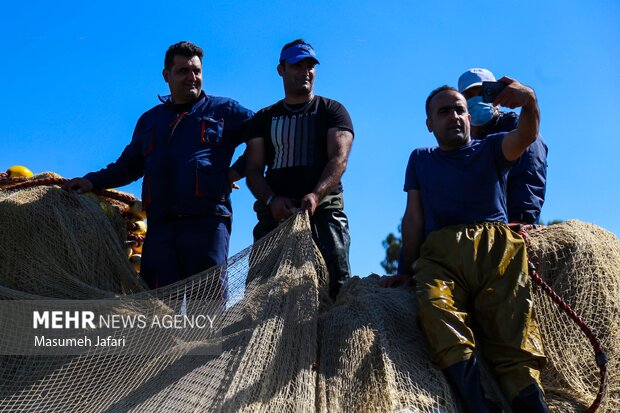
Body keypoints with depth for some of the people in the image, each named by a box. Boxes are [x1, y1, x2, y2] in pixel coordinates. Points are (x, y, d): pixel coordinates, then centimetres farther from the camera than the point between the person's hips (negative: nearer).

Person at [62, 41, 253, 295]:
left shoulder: (223, 110, 16)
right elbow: (128, 165, 32)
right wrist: (93, 181, 18)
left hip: (207, 221, -3)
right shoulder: (150, 120, 28)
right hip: (160, 226, 3)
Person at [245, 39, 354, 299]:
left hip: (324, 209, -2)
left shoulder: (332, 111, 14)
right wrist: (271, 199, -11)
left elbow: (339, 159, -2)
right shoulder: (264, 118, 22)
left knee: (335, 282, -18)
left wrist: (316, 195, -21)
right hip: (276, 210, 2)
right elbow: (253, 169, 12)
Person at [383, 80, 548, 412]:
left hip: (497, 247, 1)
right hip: (440, 253, 0)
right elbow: (413, 217, 20)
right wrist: (407, 271, 8)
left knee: (512, 332, -23)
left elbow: (525, 137, 1)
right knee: (435, 306, -34)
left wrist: (529, 102, -22)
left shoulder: (490, 150, 24)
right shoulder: (420, 160, 29)